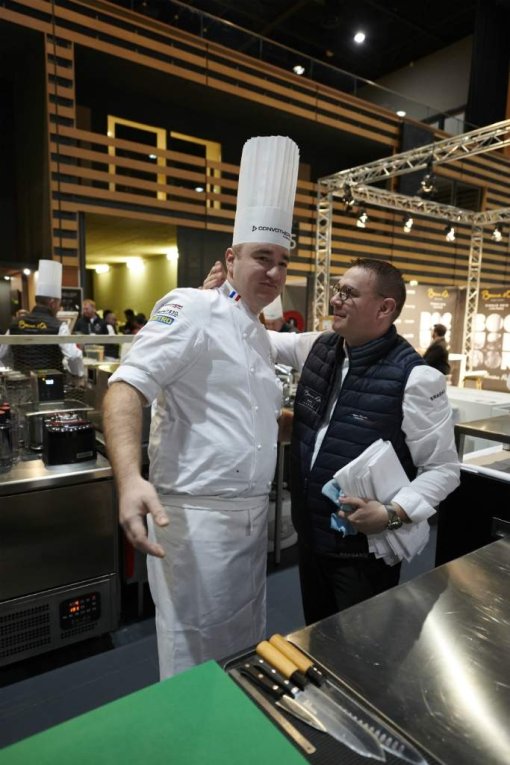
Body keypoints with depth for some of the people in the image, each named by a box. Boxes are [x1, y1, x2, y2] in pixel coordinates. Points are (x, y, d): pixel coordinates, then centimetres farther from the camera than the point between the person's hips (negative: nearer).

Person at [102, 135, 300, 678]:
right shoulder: (192, 309, -11)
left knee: (246, 645, 24)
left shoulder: (258, 336, 15)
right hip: (196, 517, -8)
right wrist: (129, 478, -35)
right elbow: (126, 388, -21)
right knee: (194, 656, 8)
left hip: (252, 517, 9)